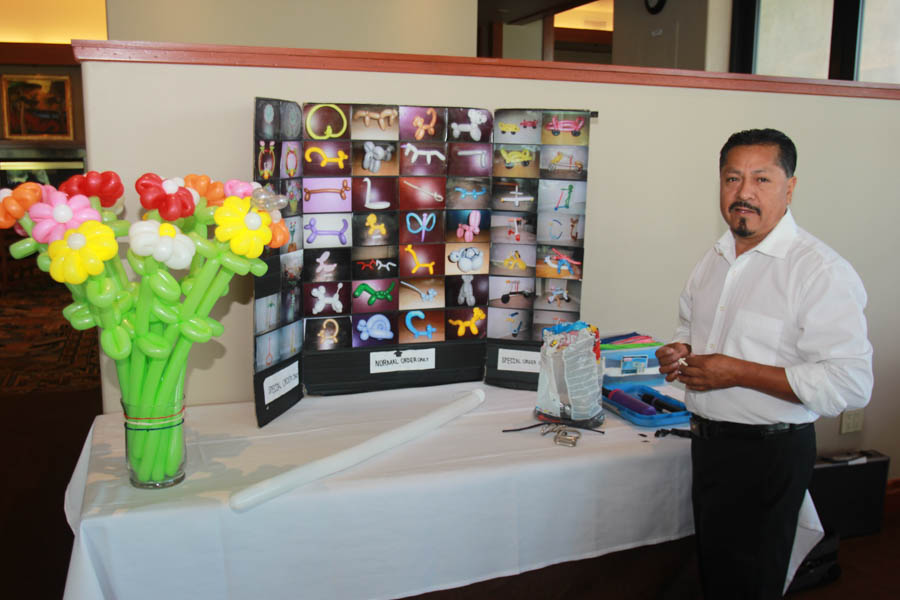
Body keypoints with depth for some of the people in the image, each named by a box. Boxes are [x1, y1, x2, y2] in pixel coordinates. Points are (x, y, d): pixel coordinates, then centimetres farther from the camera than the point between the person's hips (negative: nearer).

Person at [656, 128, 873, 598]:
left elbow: (850, 383, -24)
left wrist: (738, 372, -24)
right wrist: (679, 353, 0)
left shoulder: (820, 271, -18)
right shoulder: (713, 260, 7)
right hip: (707, 443, 7)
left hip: (767, 454, -7)